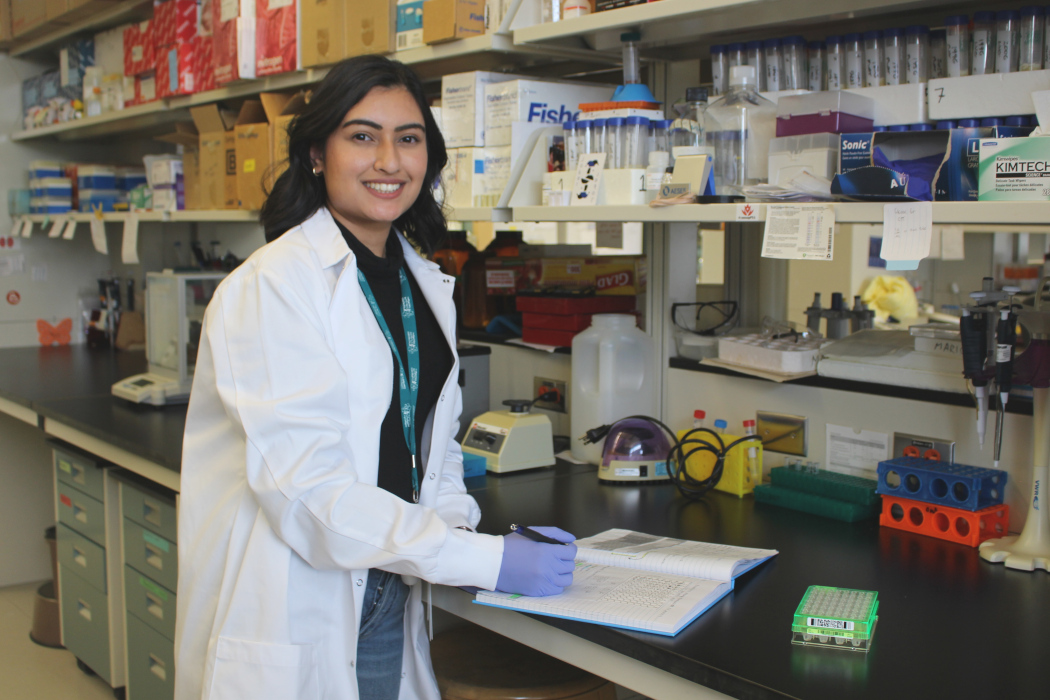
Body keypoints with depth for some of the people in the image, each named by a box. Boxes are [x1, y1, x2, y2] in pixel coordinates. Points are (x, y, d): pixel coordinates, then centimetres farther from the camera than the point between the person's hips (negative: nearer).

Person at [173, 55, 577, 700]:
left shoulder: (426, 284, 7)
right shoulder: (274, 284, -16)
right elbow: (305, 483, -24)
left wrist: (458, 524, -6)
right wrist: (487, 559, -23)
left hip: (390, 600, 6)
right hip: (293, 616, -6)